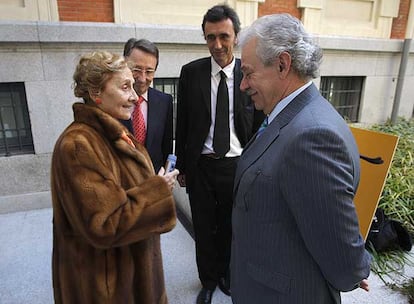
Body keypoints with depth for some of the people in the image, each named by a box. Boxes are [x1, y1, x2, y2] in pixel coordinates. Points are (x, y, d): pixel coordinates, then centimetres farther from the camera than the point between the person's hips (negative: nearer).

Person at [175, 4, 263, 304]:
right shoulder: (191, 72, -4)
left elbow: (259, 126, 1)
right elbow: (182, 123, 1)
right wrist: (181, 166, 3)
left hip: (238, 166, 0)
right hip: (200, 166, 1)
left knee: (230, 226, 18)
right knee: (204, 228, 15)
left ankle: (226, 273, 46)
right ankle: (208, 280, 40)